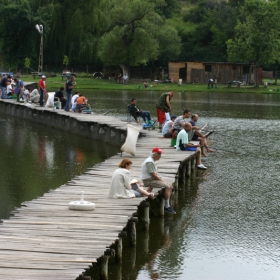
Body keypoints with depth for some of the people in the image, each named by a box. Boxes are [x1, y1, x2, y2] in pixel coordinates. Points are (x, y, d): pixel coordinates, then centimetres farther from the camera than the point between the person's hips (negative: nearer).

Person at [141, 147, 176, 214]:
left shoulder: (152, 161, 18)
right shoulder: (150, 162, -17)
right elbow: (153, 175, -22)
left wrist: (161, 179, 7)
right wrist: (161, 180, -11)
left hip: (153, 179, 11)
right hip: (149, 181, -11)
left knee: (170, 186, 7)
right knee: (167, 187, -21)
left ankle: (167, 205, 6)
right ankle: (167, 207, -20)